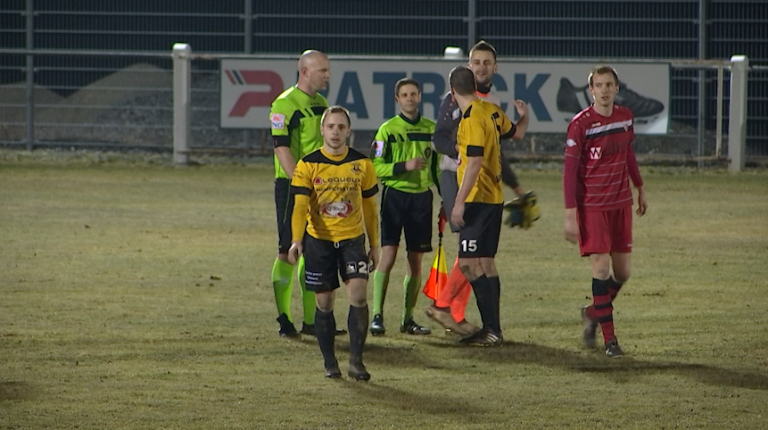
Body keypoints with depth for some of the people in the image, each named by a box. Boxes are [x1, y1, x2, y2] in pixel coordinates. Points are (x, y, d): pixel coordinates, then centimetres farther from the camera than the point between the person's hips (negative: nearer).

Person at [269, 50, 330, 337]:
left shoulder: (321, 104, 15)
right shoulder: (285, 105, -11)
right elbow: (282, 148, -17)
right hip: (291, 185, -8)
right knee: (289, 251, -6)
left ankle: (310, 320, 14)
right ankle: (284, 320, -2)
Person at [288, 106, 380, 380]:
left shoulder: (361, 164, 2)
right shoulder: (308, 165, -4)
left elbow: (369, 207, 11)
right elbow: (300, 206, -12)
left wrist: (375, 246, 12)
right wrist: (296, 241, -26)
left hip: (353, 238, 1)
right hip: (319, 240, -1)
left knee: (358, 295, -15)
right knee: (324, 303, 4)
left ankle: (356, 360, -9)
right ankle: (329, 362, 18)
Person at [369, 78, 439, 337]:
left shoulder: (431, 130, 9)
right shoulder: (388, 130, -1)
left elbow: (438, 167, 17)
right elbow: (376, 167, -5)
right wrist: (404, 166, -19)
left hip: (422, 198, 4)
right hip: (395, 196, -4)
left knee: (416, 261, 5)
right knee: (388, 255, -12)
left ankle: (408, 320, 12)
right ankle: (377, 316, -10)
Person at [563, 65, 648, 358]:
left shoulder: (626, 117, 4)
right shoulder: (581, 124, -12)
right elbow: (570, 169, -12)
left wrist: (639, 188, 27)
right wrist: (570, 214, -15)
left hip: (621, 203, 5)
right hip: (591, 205, -5)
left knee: (622, 272, 7)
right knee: (601, 267, -10)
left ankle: (594, 313, 34)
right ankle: (609, 339, -5)